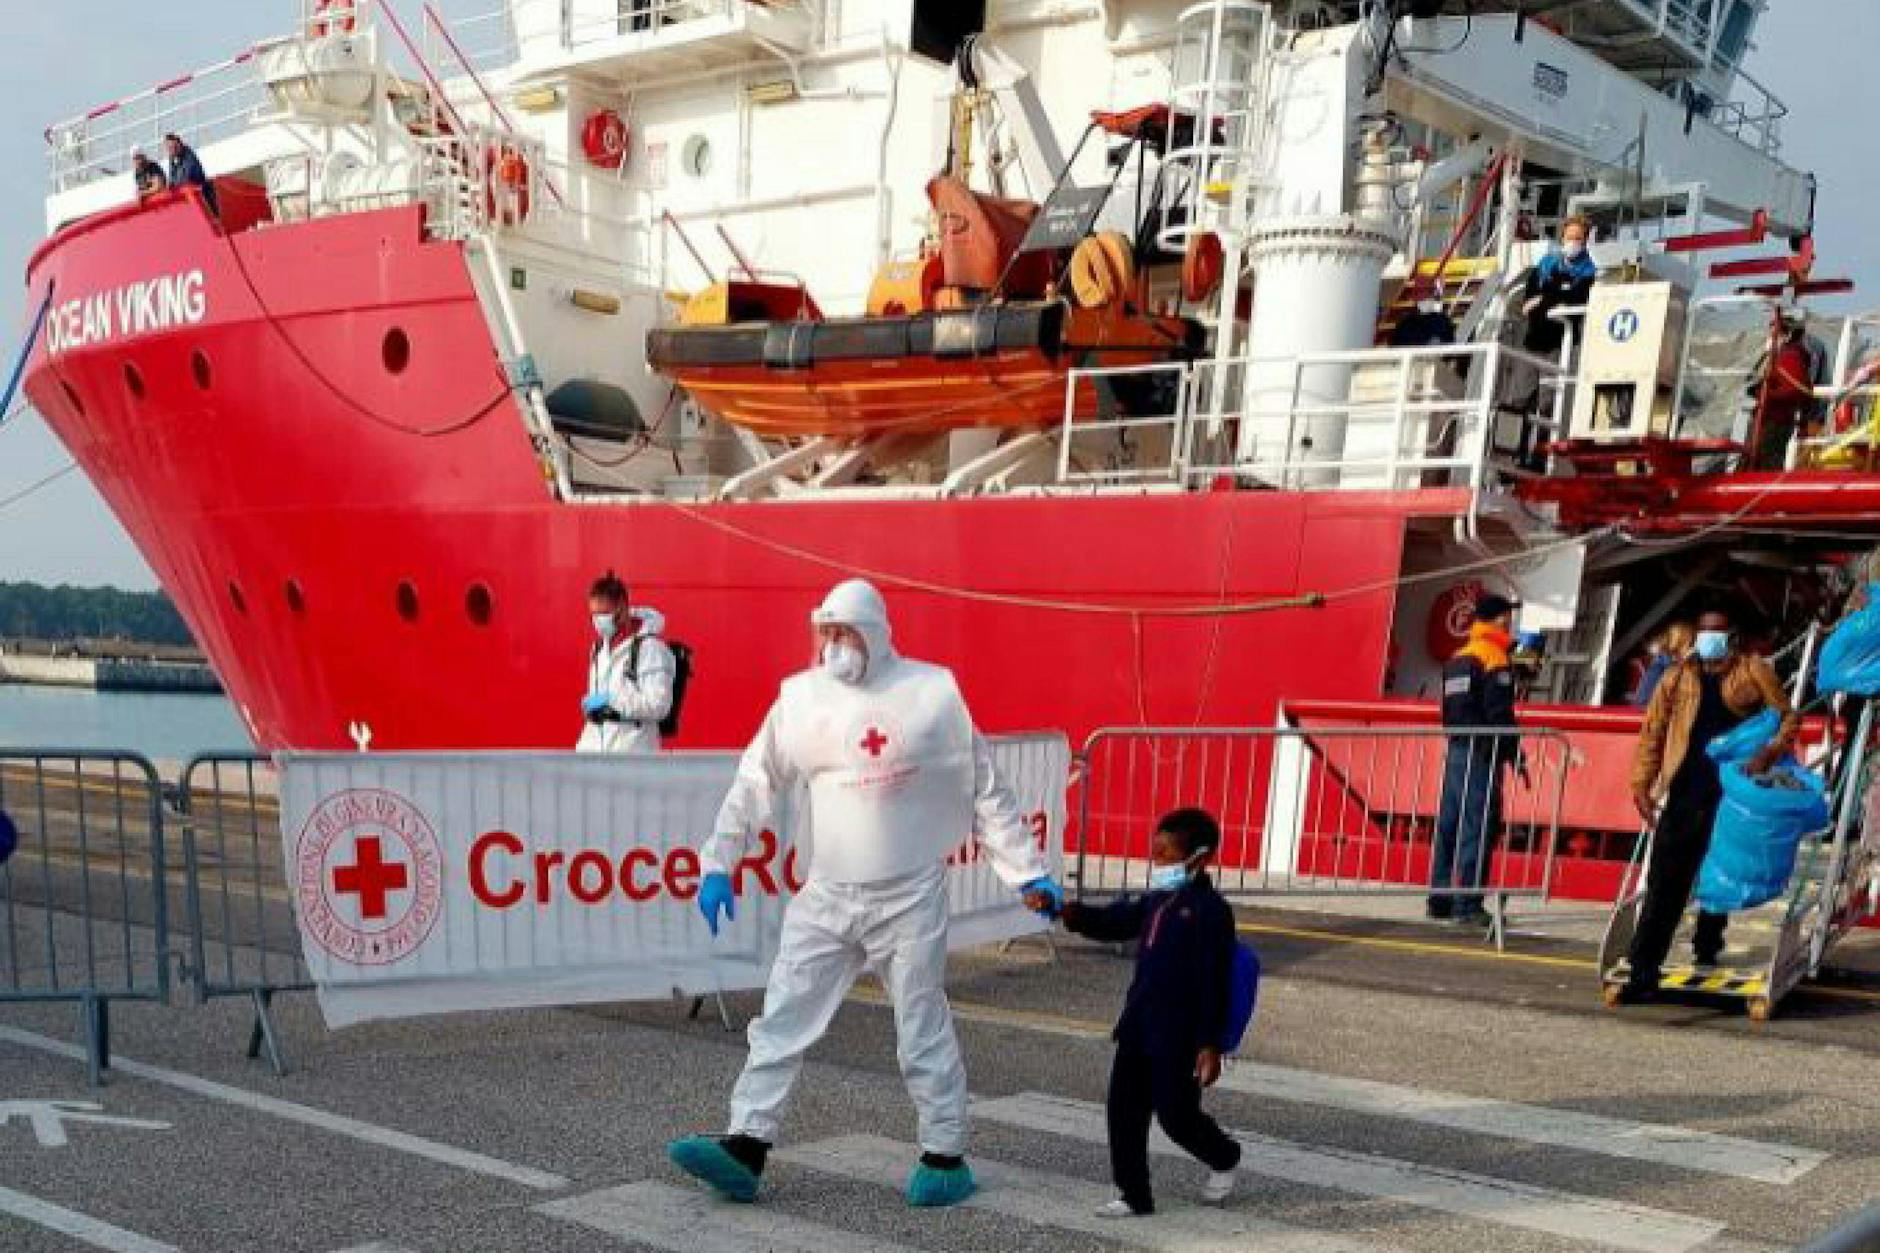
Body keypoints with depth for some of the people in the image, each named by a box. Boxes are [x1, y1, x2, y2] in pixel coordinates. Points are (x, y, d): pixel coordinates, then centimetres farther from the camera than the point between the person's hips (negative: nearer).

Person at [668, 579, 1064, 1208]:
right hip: (826, 897, 3)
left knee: (924, 1028, 5)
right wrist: (717, 863, 4)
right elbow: (756, 784, 8)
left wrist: (1029, 873, 0)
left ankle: (946, 1157, 20)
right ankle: (745, 1148, 5)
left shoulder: (934, 692, -5)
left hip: (911, 897, -2)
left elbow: (986, 790, 1)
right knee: (783, 1019, 0)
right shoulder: (801, 696, 0)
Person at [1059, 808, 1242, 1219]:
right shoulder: (1155, 902, 11)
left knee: (1176, 1115, 3)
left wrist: (1210, 1044, -18)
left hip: (1178, 1037, -8)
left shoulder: (1210, 910, -13)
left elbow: (1215, 982, -16)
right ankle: (1134, 1196, 16)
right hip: (1138, 1027, 8)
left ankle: (1224, 1159, 33)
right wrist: (1069, 912, 1)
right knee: (1124, 1108, 6)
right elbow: (1111, 923, 19)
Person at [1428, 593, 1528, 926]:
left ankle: (1440, 899, 13)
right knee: (1477, 828, -7)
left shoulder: (1455, 660, 17)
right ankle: (1467, 904, -9)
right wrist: (1515, 756, -12)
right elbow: (1499, 715, -15)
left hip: (1455, 751, 9)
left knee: (1449, 826, 10)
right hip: (1481, 755, -9)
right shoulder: (1495, 661, -9)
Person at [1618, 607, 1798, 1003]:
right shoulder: (1677, 678, 12)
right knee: (1665, 881, -6)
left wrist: (1769, 753, -12)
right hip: (1684, 794, 1)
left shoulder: (1754, 672, 8)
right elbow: (1652, 732, 11)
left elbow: (1787, 716, 7)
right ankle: (1643, 970, -8)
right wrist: (1642, 784, 2)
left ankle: (1707, 952, 26)